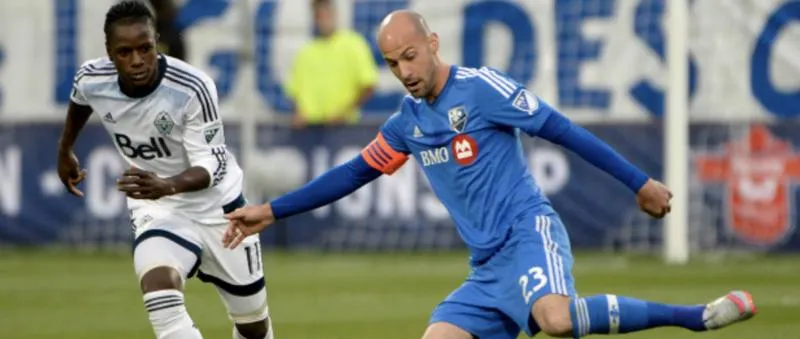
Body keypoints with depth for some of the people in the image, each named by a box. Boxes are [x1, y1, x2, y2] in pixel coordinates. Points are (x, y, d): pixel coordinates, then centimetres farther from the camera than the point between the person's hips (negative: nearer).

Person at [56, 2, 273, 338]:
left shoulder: (193, 88, -29)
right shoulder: (91, 80, -17)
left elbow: (212, 165, -29)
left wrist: (168, 185, -49)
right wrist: (65, 151, 24)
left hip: (216, 205, -1)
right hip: (155, 208, 1)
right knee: (159, 291, -32)